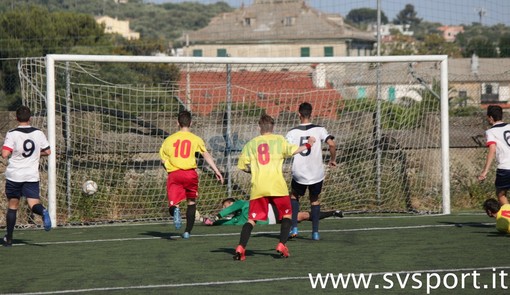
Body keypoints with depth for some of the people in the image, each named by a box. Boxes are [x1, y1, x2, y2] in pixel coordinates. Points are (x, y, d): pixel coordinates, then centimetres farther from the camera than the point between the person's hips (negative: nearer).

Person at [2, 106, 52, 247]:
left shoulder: (12, 134, -9)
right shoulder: (38, 133, 1)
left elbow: (5, 154, -17)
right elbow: (47, 151, 8)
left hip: (14, 175, -1)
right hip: (32, 176, 1)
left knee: (12, 206, 11)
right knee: (34, 204, -1)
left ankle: (9, 238, 16)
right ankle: (43, 211, -38)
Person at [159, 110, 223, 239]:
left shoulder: (169, 139, 10)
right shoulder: (196, 139, 4)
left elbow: (163, 160, 11)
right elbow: (206, 155, -7)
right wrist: (216, 171, -8)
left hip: (174, 174, 1)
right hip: (190, 173, 0)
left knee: (173, 204, 1)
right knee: (191, 202, 19)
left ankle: (175, 210, -37)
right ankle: (187, 231, 15)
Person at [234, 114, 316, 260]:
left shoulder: (251, 143, 13)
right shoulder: (278, 139, 5)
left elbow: (242, 166, 9)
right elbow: (291, 150, -12)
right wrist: (307, 145, 1)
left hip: (257, 187, 2)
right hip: (277, 185, -2)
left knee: (251, 219, 5)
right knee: (286, 215, 14)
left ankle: (240, 248, -12)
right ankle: (281, 246, -1)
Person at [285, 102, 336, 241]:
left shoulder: (292, 132, -5)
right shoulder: (319, 130, -5)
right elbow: (332, 144, -16)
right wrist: (333, 159, 0)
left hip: (299, 173, 0)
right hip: (317, 174, 0)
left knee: (294, 196, 24)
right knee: (315, 200, 20)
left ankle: (294, 228, 12)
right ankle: (315, 232, 13)